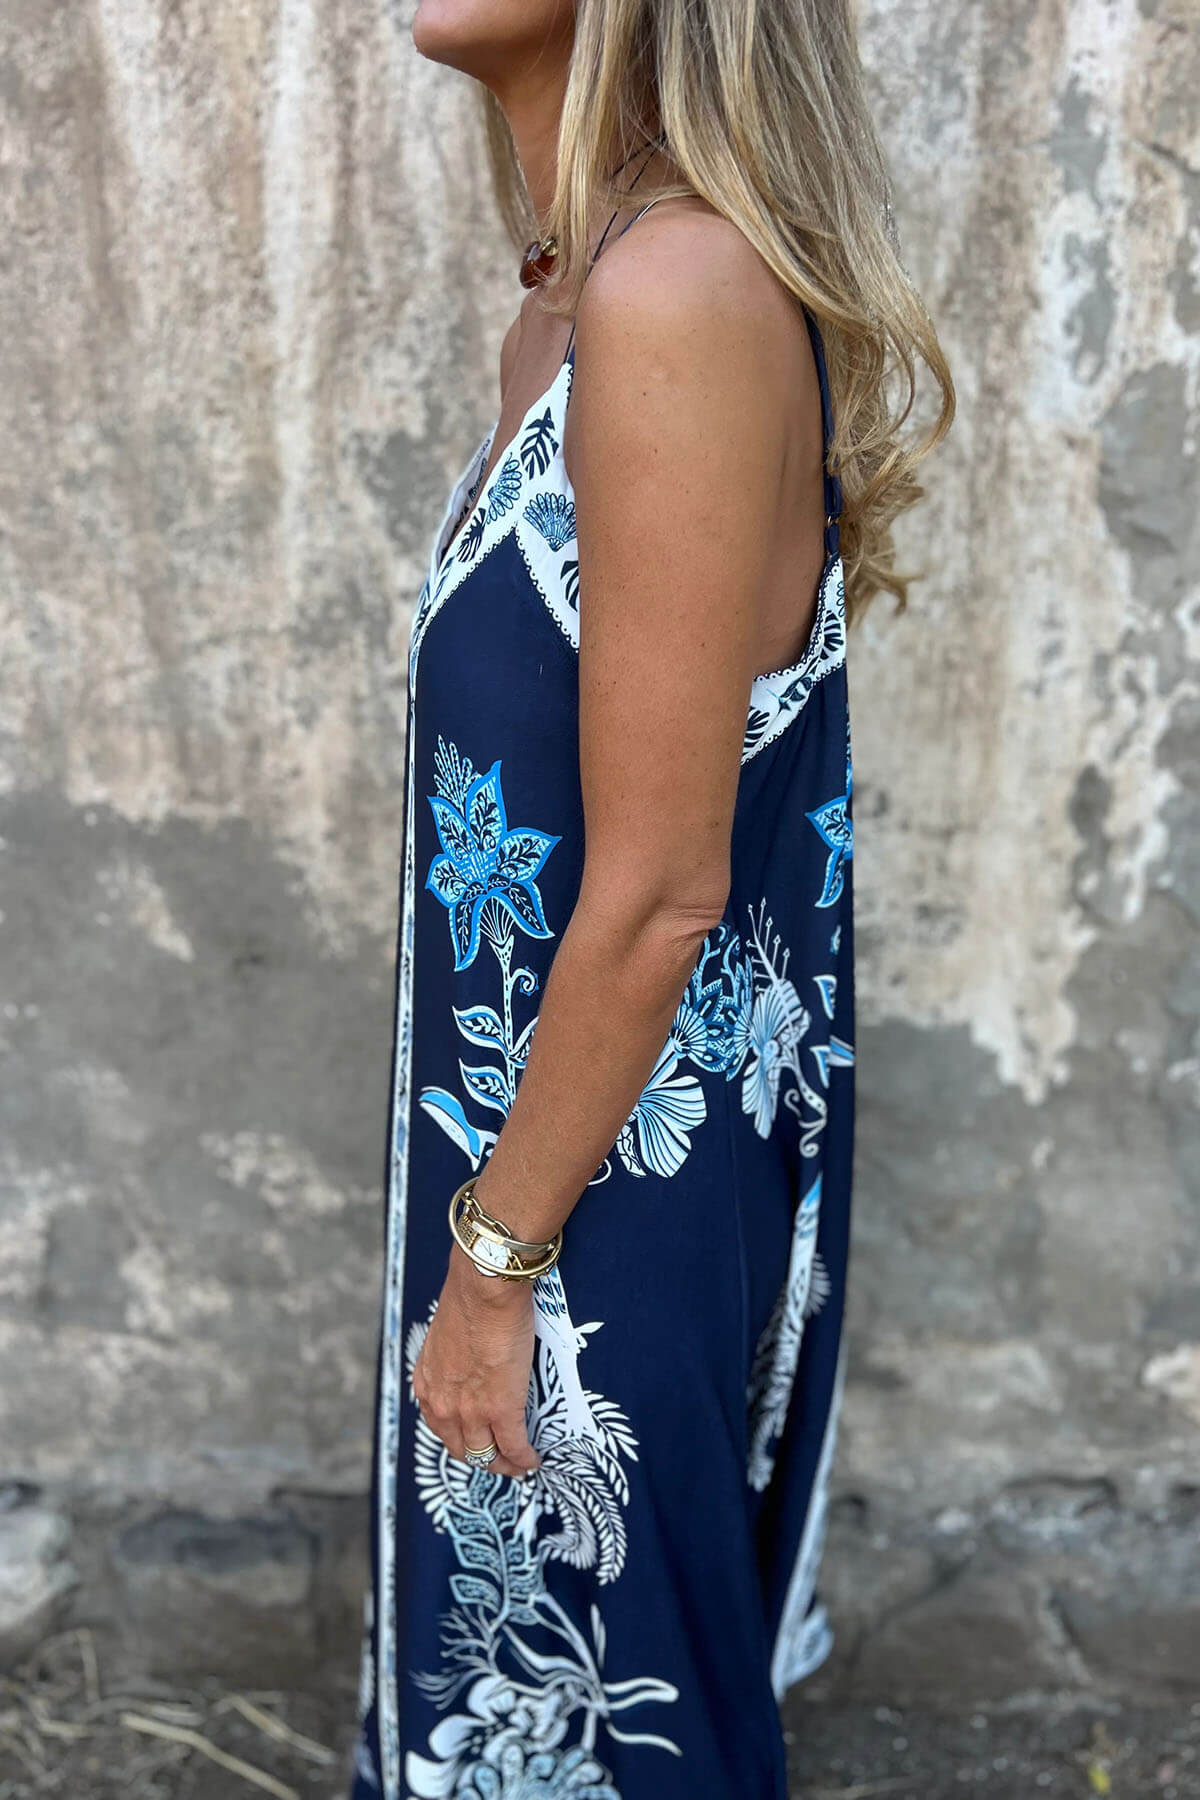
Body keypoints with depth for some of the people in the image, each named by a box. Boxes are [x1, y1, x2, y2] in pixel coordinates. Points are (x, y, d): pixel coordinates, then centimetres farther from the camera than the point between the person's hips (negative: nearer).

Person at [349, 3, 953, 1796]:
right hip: (549, 1115, 8)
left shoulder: (682, 295, -25)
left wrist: (495, 1255, -14)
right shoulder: (565, 315, 4)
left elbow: (657, 887, -24)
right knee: (519, 1629, 26)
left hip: (616, 1171, -8)